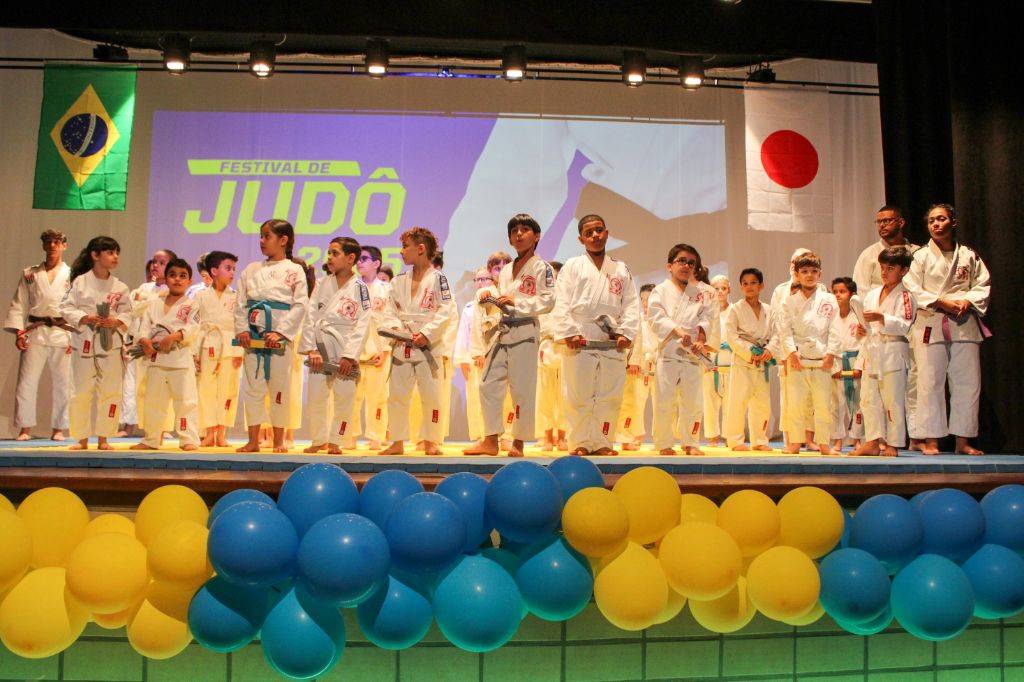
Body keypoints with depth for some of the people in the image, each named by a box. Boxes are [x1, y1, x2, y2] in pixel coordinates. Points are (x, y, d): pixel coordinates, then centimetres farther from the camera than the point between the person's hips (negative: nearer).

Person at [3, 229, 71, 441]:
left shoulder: (72, 275, 4)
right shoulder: (29, 274, 10)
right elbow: (19, 305, 9)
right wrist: (18, 332, -3)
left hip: (62, 334, -1)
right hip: (35, 334, 1)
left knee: (62, 383, 2)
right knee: (26, 381, -1)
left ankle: (58, 429, 12)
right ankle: (25, 428, 9)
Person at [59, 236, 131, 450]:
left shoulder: (120, 286, 3)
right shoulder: (80, 281, -2)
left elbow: (127, 313, 5)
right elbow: (66, 308, -1)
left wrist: (116, 321, -14)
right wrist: (85, 318, -16)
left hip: (111, 344, 2)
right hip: (84, 343, -2)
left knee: (109, 392, 4)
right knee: (81, 392, 3)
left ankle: (103, 438, 15)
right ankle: (81, 438, 15)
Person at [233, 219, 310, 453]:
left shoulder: (295, 271, 1)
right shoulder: (251, 270, 13)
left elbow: (300, 305, -6)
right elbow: (240, 302, 10)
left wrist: (280, 332, -15)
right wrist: (242, 329, -5)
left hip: (280, 336, -3)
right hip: (253, 335, 3)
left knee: (280, 387, 2)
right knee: (252, 386, 5)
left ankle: (278, 440, 14)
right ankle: (253, 440, 14)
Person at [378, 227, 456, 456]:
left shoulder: (438, 278, -5)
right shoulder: (399, 281, 11)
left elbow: (446, 312, -11)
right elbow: (390, 310, 9)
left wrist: (427, 334, -18)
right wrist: (394, 326, -11)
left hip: (428, 346, -5)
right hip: (401, 347, 5)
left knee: (431, 396, 1)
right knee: (396, 395, 8)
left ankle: (431, 441, 15)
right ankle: (397, 442, 19)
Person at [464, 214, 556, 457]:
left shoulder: (542, 268, -1)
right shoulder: (505, 270, 19)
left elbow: (548, 302, -11)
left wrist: (516, 301, -17)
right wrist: (488, 300, 5)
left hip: (524, 333, -6)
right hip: (500, 333, 7)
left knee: (522, 389, -2)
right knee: (489, 384, 3)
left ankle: (518, 443, 9)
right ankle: (490, 441, 12)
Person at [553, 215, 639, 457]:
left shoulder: (621, 270, 15)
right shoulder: (572, 267, 7)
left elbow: (631, 305, 10)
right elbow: (562, 303, -1)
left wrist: (625, 333, -3)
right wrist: (569, 332, -11)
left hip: (612, 343, 3)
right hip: (579, 342, -2)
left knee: (609, 396, 4)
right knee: (578, 396, -1)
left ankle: (601, 442, 14)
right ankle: (580, 443, 9)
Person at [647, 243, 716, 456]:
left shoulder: (702, 291, 12)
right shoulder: (661, 290, 5)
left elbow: (706, 318, 2)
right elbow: (656, 316, -8)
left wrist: (700, 340, -15)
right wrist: (677, 331, -22)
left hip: (693, 354, 3)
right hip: (668, 351, -2)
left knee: (693, 402, 6)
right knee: (665, 401, -3)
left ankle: (690, 443, 20)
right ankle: (663, 444, 10)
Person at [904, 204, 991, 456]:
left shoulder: (969, 255, 9)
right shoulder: (921, 256, 3)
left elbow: (983, 285, 10)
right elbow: (912, 289, -3)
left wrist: (966, 301, -10)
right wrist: (941, 302, -13)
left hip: (964, 324, 3)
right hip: (931, 324, -3)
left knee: (968, 382, 2)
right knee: (930, 382, -5)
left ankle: (962, 440, 12)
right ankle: (930, 440, 2)